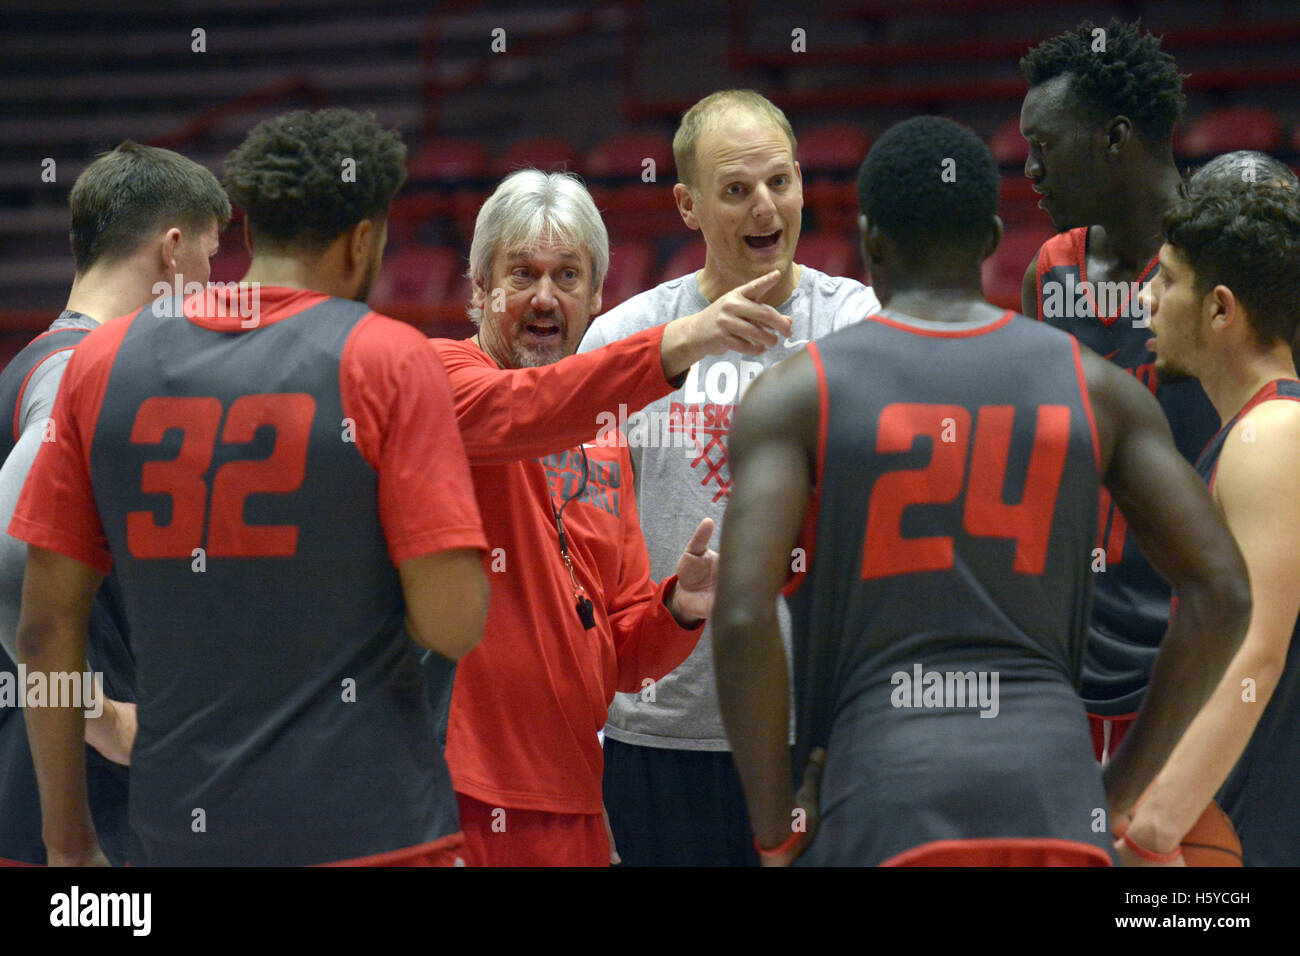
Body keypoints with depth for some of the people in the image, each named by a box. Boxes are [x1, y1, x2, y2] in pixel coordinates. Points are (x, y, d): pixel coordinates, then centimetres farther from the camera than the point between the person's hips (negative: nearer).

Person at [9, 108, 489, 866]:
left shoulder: (103, 360, 6)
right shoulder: (387, 359, -5)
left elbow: (47, 628, 6)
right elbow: (453, 624, -12)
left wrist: (68, 838, 14)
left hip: (176, 832, 4)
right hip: (367, 826, -4)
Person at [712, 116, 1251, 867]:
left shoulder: (796, 397, 2)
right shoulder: (1095, 387, 10)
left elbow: (743, 619, -10)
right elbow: (1222, 594, 5)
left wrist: (777, 831, 0)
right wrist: (1120, 790, 11)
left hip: (884, 786, -2)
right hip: (1052, 786, 2)